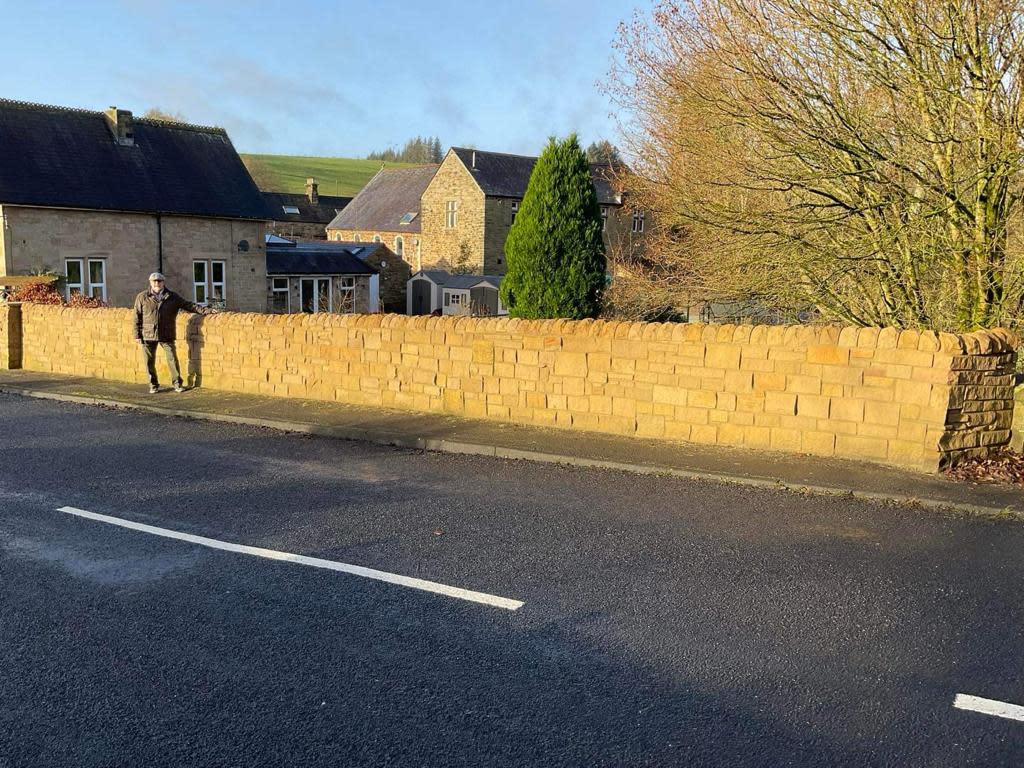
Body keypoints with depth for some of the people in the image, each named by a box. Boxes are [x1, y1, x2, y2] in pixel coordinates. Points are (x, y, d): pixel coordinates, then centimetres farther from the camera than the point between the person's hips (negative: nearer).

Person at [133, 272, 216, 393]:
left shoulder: (173, 297, 5)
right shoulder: (142, 297, 2)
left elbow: (188, 305, 4)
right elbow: (137, 317, 3)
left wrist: (205, 310, -7)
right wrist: (137, 335, -1)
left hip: (167, 336, 0)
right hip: (148, 335, 0)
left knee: (172, 359, 0)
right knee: (149, 362, 5)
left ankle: (177, 383, 11)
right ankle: (153, 385, 19)